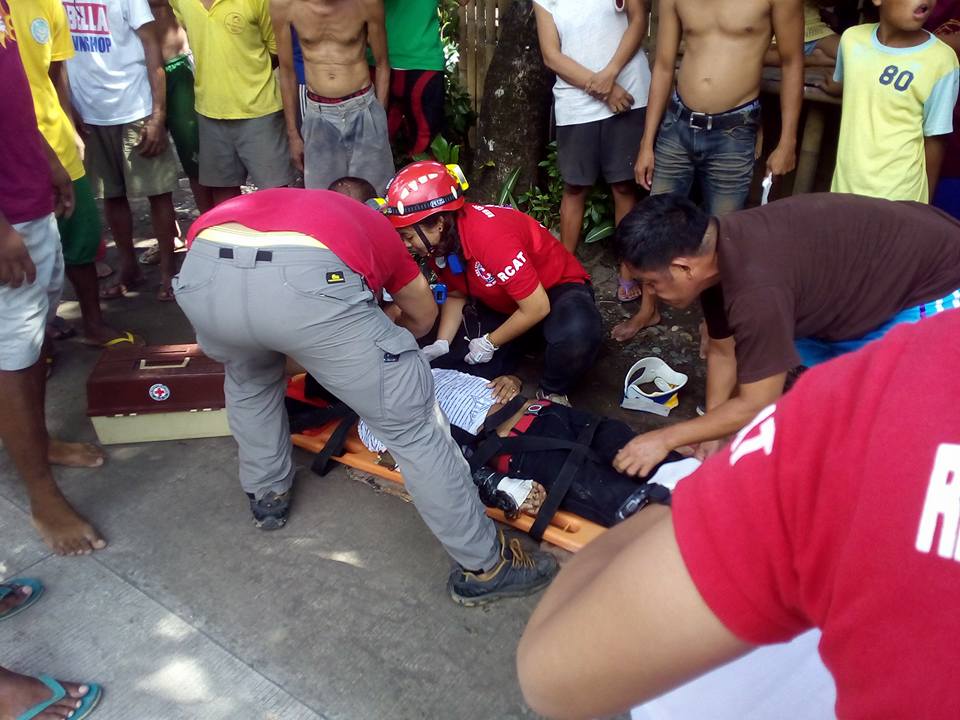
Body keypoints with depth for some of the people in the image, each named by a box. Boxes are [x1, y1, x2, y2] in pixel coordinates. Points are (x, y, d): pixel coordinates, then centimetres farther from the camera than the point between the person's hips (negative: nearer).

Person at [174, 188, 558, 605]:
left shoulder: (269, 202, 45)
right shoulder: (373, 226, 38)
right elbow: (424, 314, 46)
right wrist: (384, 343, 66)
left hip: (203, 273, 4)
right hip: (306, 281, -3)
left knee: (247, 379, 39)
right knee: (411, 423, 12)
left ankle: (266, 495, 50)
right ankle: (484, 566, 22)